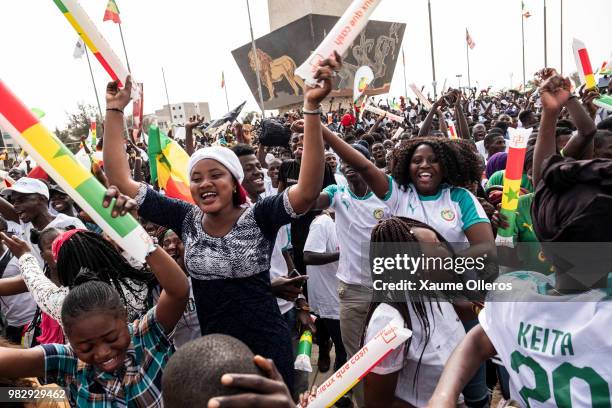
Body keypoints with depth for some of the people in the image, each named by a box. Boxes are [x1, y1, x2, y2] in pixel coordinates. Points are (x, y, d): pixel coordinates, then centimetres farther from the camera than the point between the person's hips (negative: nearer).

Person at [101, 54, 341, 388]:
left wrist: (311, 107, -41)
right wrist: (115, 110, -10)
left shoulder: (259, 217, -17)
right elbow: (120, 180, -6)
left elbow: (308, 191, -35)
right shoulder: (185, 219, -7)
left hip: (266, 347, -3)